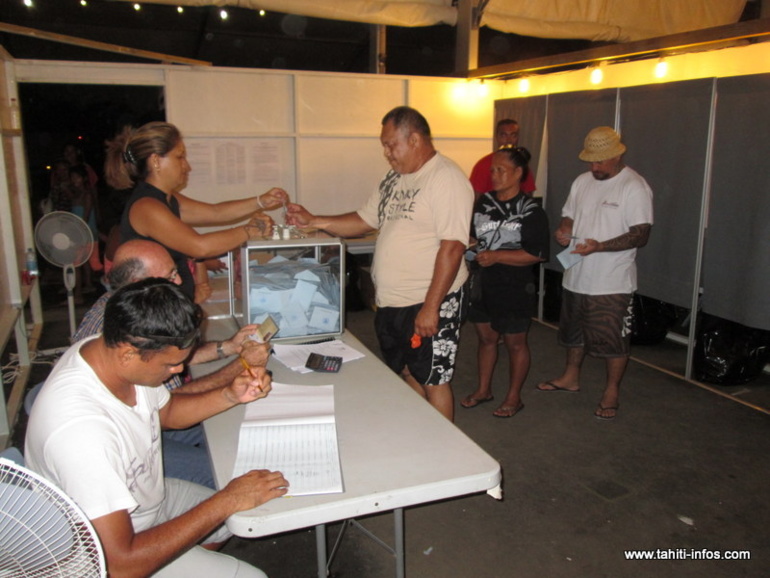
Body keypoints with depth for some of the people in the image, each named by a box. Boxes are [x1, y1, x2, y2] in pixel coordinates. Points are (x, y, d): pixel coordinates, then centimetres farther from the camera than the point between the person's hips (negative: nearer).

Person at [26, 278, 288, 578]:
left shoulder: (108, 350, -15)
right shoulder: (81, 431, -39)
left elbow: (166, 410, 6)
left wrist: (231, 396, -11)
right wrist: (225, 502, -30)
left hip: (149, 496, 8)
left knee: (252, 512, 15)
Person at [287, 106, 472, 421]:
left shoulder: (447, 179, -16)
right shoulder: (393, 179, 11)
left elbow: (452, 247, -22)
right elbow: (364, 220, 17)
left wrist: (431, 307, -23)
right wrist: (313, 221, 6)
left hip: (428, 305, -9)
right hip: (391, 303, 9)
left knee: (433, 382, 4)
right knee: (407, 375, 20)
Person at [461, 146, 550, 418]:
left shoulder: (530, 211, -15)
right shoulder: (484, 202, 4)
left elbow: (537, 254, -21)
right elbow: (471, 235, 17)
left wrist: (496, 256, -25)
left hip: (514, 290, -6)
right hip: (483, 284, 6)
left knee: (515, 343, 11)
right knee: (485, 337, 19)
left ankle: (514, 397, 28)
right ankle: (483, 390, 37)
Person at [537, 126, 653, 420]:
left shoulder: (635, 187, -13)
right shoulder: (582, 181, 8)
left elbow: (641, 235, -18)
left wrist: (599, 246, -30)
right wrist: (563, 231, -7)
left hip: (613, 283, -7)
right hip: (576, 277, 7)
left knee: (614, 340, 4)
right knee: (574, 332, 21)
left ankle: (612, 391, 22)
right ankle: (570, 377, 40)